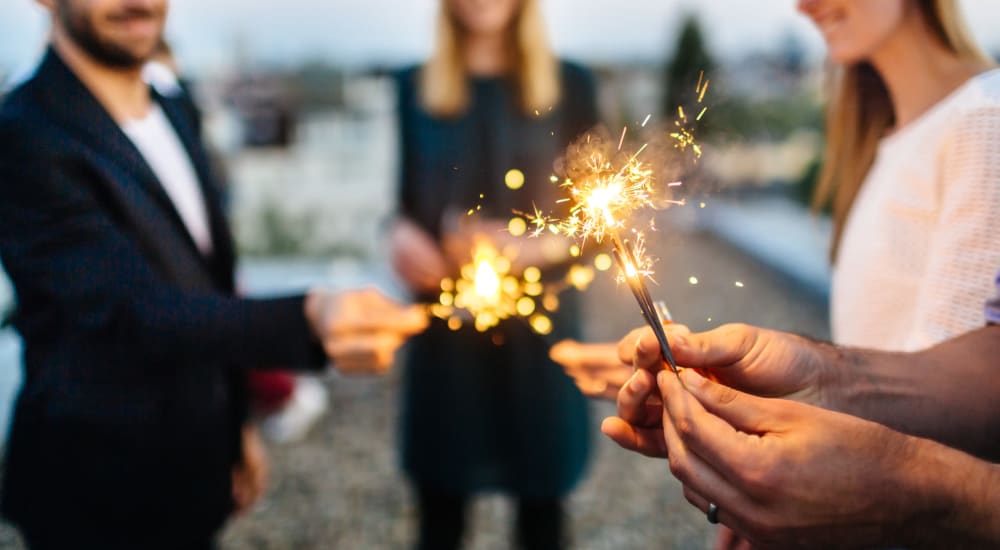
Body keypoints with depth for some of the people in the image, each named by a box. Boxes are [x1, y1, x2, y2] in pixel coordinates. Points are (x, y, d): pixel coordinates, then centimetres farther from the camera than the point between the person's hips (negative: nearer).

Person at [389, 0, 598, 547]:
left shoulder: (568, 85, 2)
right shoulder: (415, 86, 6)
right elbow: (407, 196, 12)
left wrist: (535, 247, -17)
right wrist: (402, 233, -10)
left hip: (536, 323, -1)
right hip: (445, 322, 1)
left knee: (541, 497, 10)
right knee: (439, 504, 8)